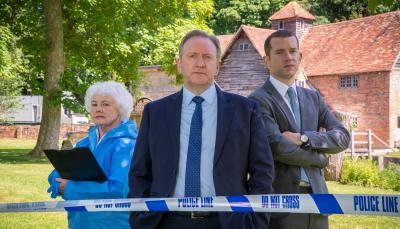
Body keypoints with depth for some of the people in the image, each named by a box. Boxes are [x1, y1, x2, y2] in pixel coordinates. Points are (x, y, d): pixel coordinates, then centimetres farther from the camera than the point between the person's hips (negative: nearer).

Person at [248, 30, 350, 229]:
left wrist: (304, 138, -13)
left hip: (316, 198, 6)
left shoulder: (313, 97, 13)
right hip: (280, 202, -6)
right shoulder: (258, 100, -8)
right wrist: (319, 156, -4)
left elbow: (342, 137, 3)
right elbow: (277, 147, -19)